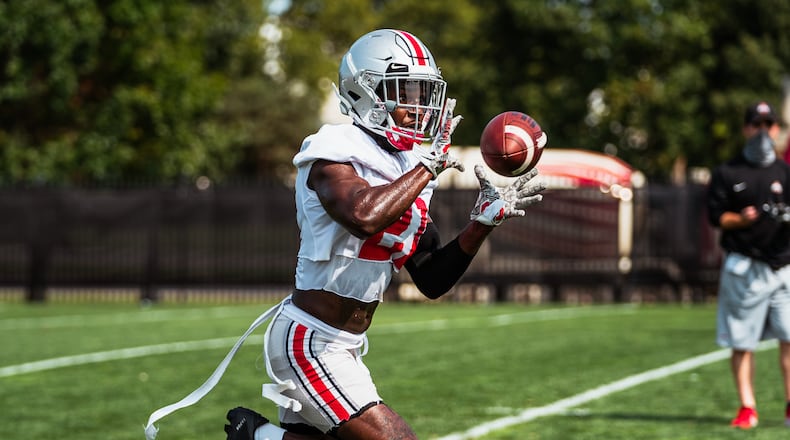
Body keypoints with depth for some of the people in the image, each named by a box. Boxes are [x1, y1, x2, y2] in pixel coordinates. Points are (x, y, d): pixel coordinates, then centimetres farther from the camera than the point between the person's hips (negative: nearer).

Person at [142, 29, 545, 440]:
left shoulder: (409, 170, 9)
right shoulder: (336, 153, -16)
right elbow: (365, 216, -38)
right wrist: (430, 165, -26)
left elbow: (432, 280, 12)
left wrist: (483, 221, 0)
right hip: (308, 344, -10)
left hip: (343, 345, 10)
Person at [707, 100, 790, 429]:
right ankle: (747, 407, 7)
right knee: (742, 342, 0)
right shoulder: (726, 173, 7)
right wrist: (741, 219, -16)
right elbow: (716, 215, 2)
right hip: (744, 267, -1)